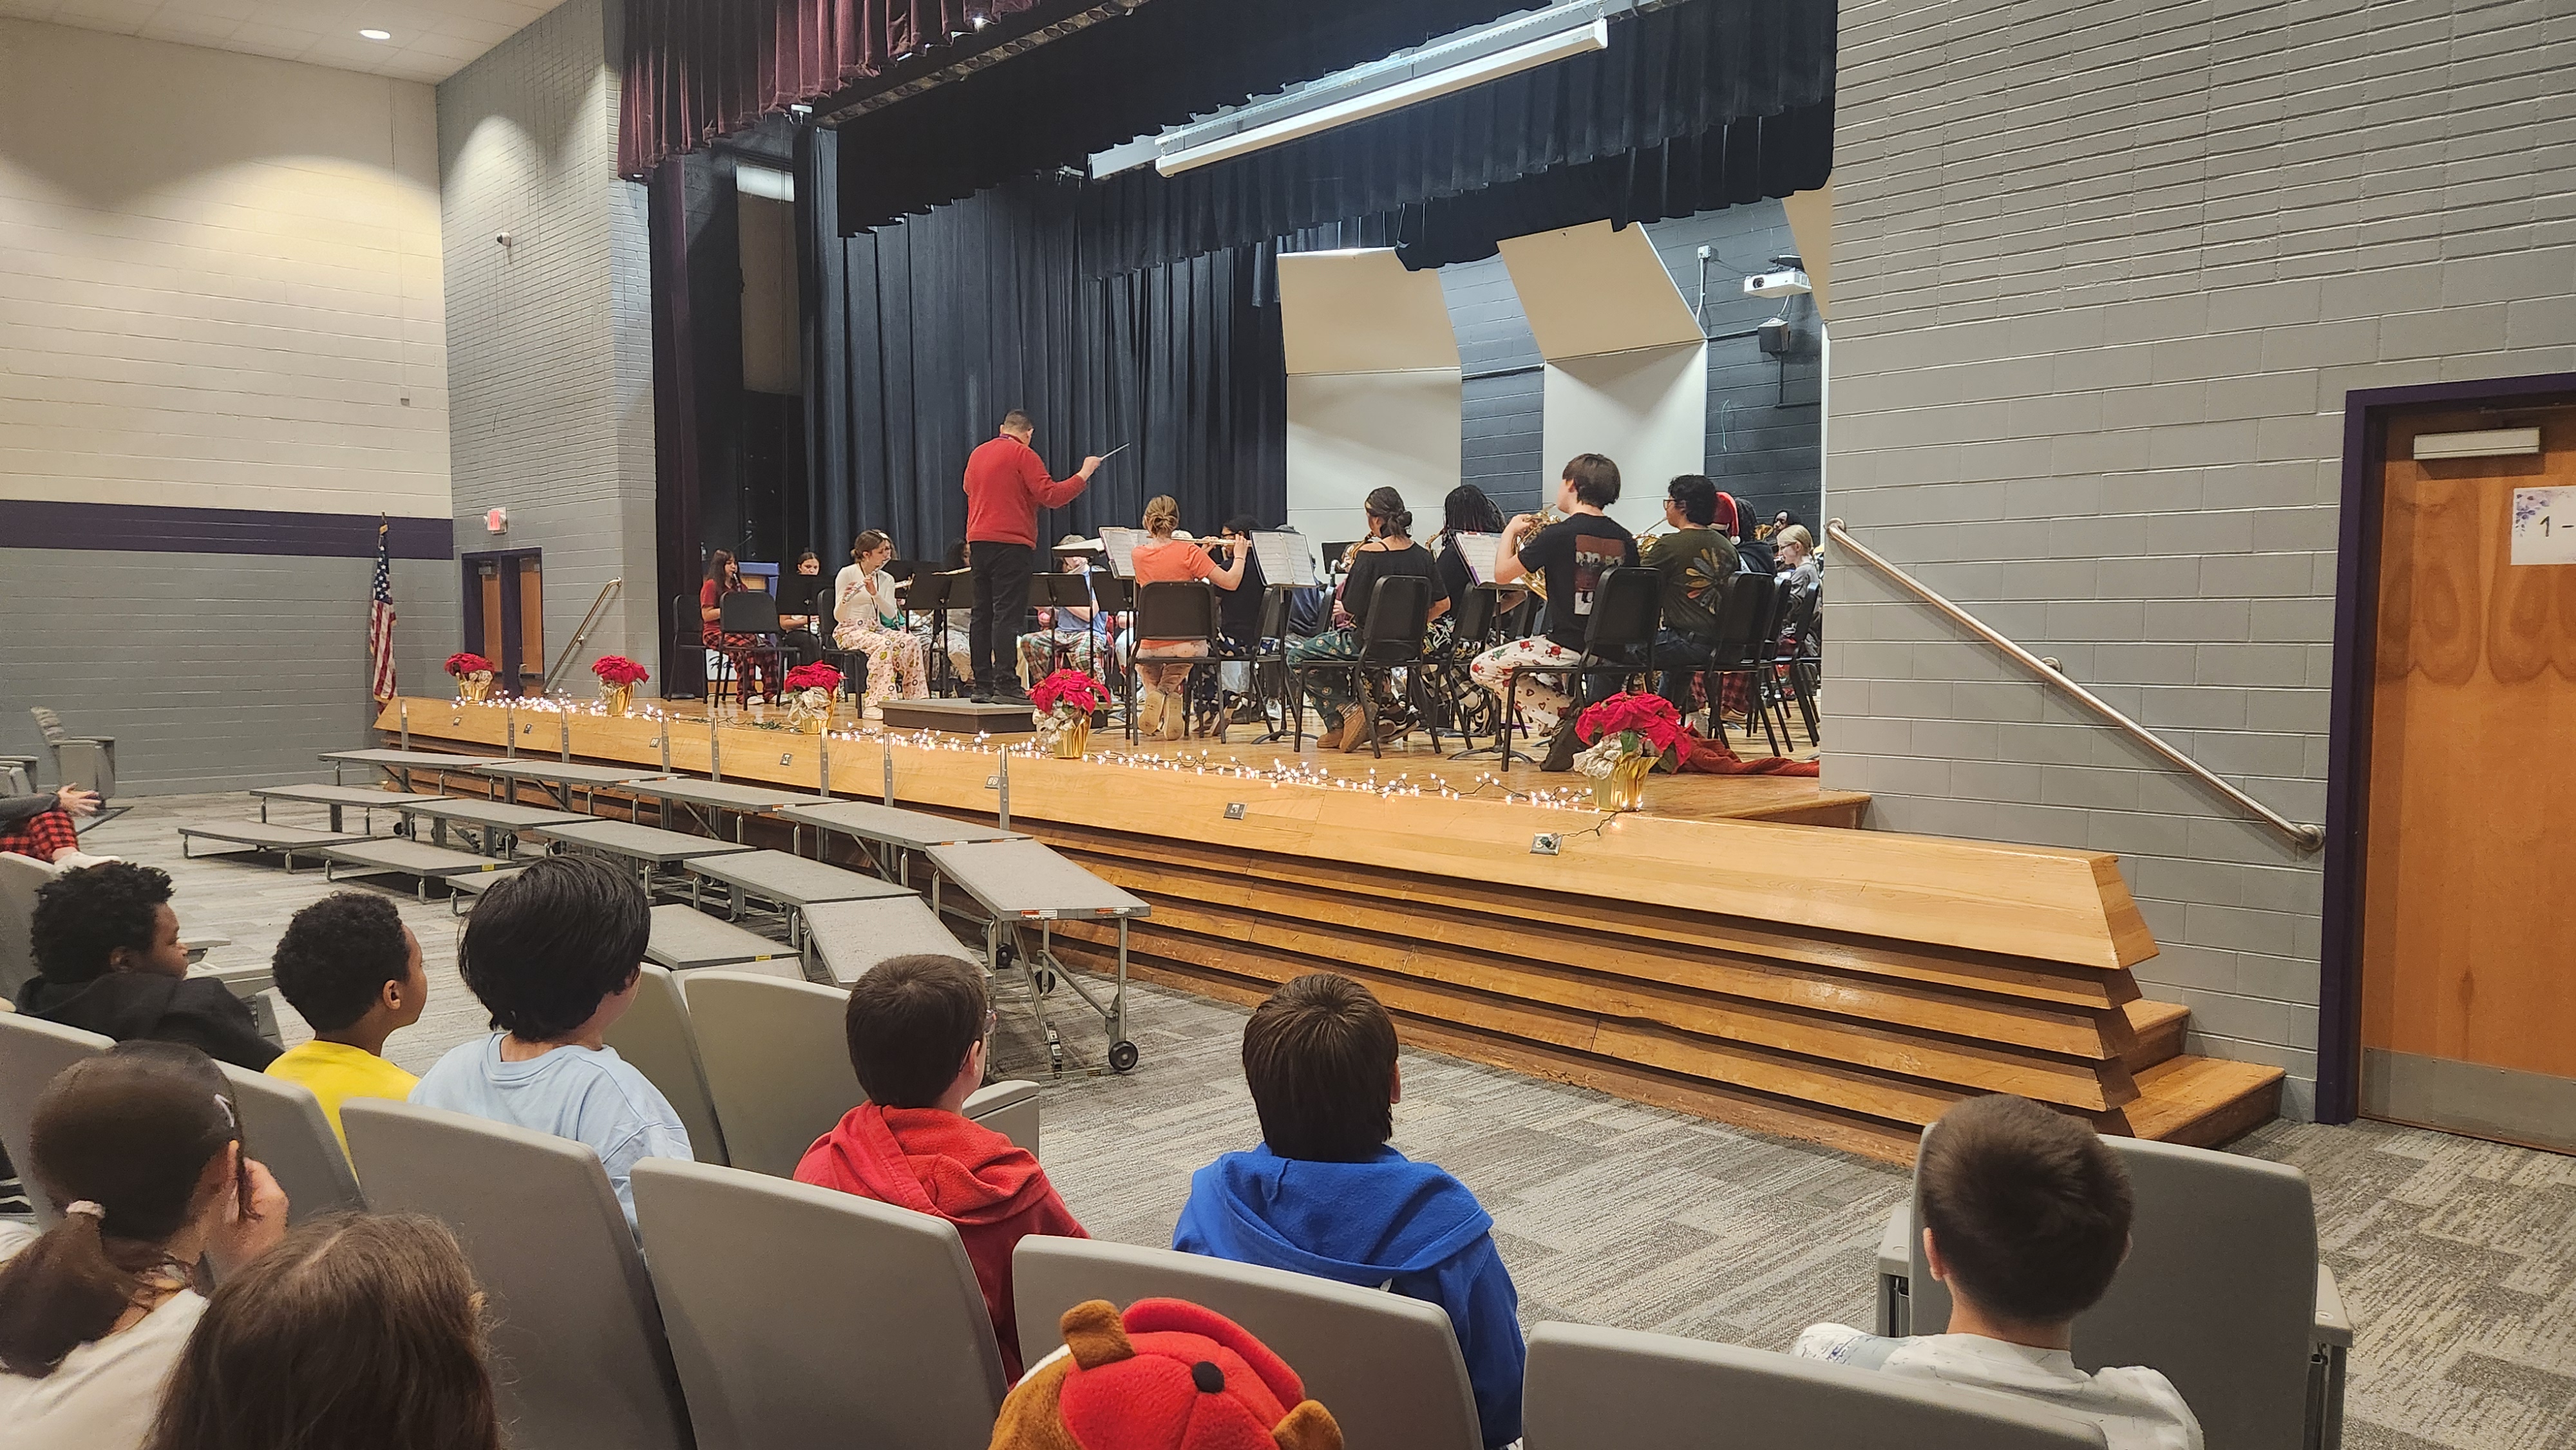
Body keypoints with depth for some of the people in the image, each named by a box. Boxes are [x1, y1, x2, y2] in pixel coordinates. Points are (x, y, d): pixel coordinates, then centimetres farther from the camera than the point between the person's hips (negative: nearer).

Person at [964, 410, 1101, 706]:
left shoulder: (977, 454, 15)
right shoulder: (1023, 454, -7)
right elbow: (1051, 496, -13)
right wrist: (1084, 475, -6)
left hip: (978, 541, 7)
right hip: (1011, 543, -7)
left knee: (982, 614, 10)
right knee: (1007, 614, -9)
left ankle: (982, 685, 11)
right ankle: (1005, 684, -13)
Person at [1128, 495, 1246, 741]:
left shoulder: (1139, 554, -2)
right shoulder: (1189, 551, -12)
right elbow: (1230, 582, -14)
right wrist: (1240, 555, 2)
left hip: (1150, 646, 1)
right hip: (1188, 645, -1)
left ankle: (1151, 697, 9)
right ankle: (1171, 695, 6)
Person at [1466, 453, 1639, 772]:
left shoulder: (1557, 535, -14)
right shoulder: (1625, 539, 3)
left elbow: (1502, 574, -7)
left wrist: (1511, 530, 10)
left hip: (1568, 646, -7)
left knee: (1482, 668, 7)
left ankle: (1563, 719, -3)